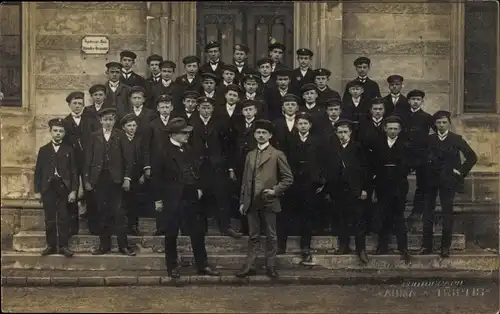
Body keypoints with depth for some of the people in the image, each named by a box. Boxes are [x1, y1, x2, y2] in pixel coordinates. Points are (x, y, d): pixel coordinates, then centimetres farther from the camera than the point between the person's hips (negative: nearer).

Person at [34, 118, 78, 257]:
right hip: (48, 188, 1)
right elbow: (38, 171, 8)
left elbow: (74, 171, 2)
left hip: (63, 188, -1)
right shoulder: (43, 150, 10)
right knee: (50, 219, 3)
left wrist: (73, 190, -6)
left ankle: (63, 246, 2)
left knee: (63, 218, -2)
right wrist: (37, 190, 2)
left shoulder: (69, 150, 6)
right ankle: (51, 245, 9)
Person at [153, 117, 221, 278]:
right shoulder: (164, 152, -9)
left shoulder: (189, 150, 8)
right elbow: (157, 176, -9)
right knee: (171, 234, 5)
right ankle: (172, 267, 16)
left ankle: (202, 266, 16)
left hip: (191, 197, 5)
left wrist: (198, 188, 8)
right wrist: (158, 200, -9)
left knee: (198, 233, 7)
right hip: (173, 199, -5)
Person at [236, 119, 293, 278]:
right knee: (253, 236, 8)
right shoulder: (250, 155, 15)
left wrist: (276, 191, -11)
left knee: (271, 236, 3)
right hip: (251, 202, 4)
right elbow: (245, 180, 16)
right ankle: (249, 266, 11)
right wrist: (242, 201, 12)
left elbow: (288, 178, 0)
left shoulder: (277, 155, 0)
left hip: (269, 202, -4)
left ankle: (271, 266, 11)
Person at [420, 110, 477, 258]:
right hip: (431, 179, 2)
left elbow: (472, 157, -1)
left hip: (448, 180, -2)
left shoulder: (456, 139, 1)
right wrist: (425, 172, -6)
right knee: (428, 210, 2)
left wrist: (461, 171, -4)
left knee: (447, 211, -1)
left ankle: (445, 247, 5)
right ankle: (427, 245, 10)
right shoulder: (430, 139, 7)